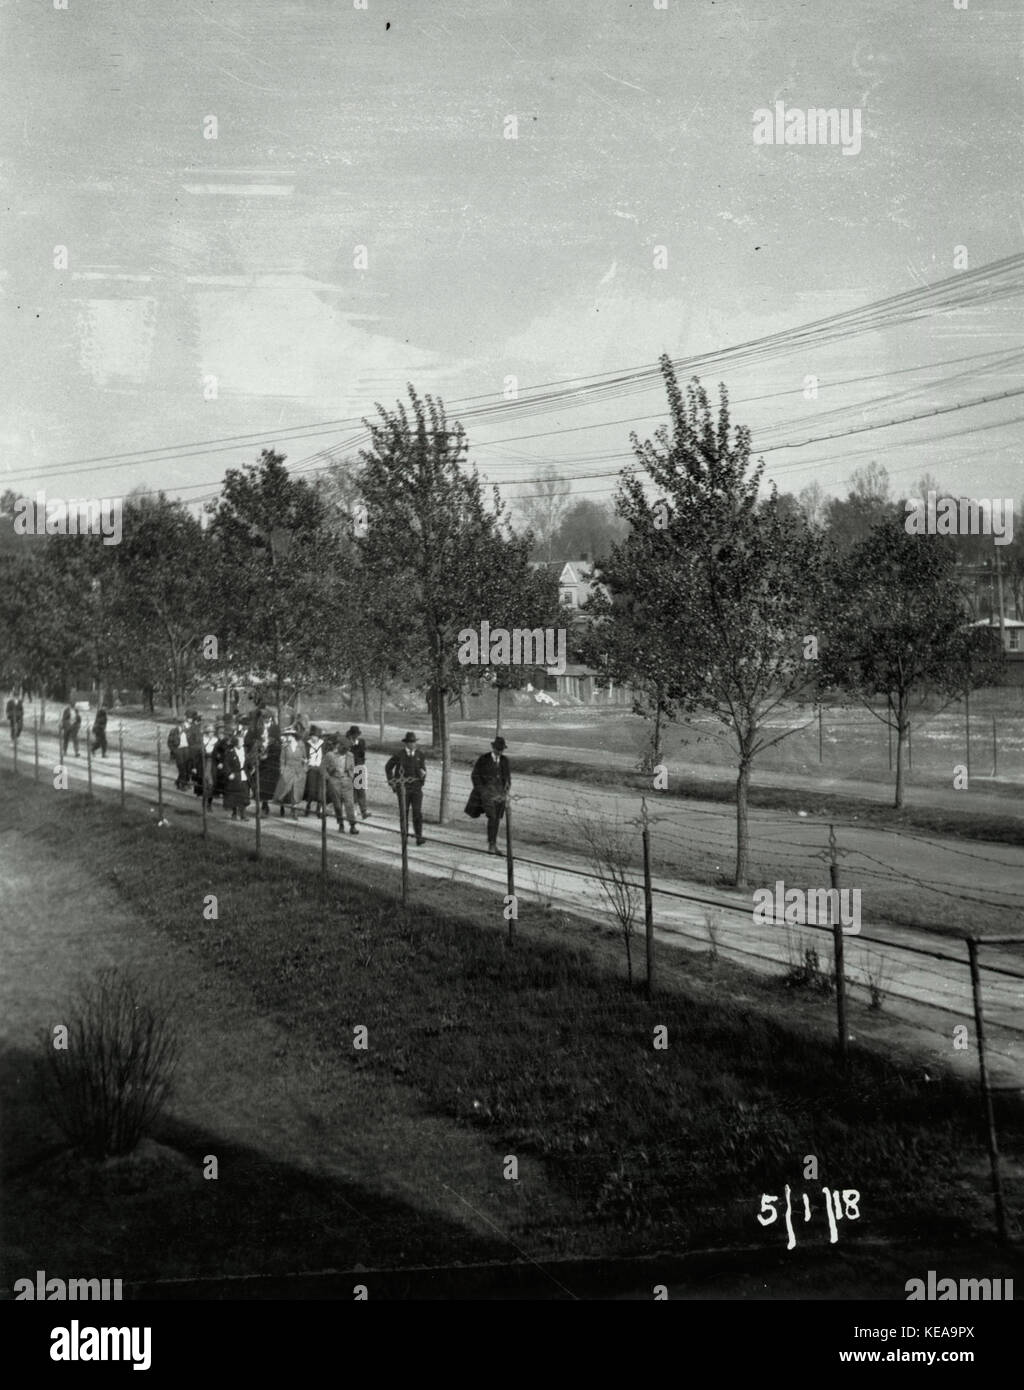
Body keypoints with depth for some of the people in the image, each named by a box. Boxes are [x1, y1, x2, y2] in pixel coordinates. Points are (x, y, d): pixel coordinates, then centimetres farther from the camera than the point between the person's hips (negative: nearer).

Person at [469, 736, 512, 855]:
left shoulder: (504, 760, 5)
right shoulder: (483, 759, -7)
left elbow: (508, 777, 14)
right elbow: (475, 775, -3)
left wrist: (506, 791, 4)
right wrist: (481, 791, -10)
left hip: (500, 792, 4)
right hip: (487, 791, -4)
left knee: (497, 819, 6)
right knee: (492, 817, -16)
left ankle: (493, 842, 17)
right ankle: (491, 844, -11)